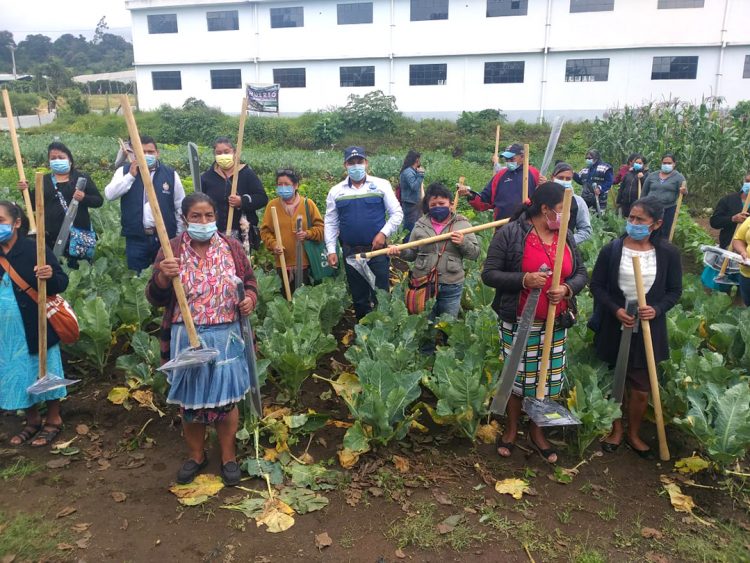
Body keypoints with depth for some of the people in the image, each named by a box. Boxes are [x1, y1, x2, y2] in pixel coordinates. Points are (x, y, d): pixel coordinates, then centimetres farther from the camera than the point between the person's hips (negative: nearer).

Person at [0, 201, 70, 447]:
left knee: (44, 371, 8)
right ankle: (32, 421, 32)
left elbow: (62, 282, -14)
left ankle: (53, 420, 25)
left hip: (36, 325, -5)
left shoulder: (34, 248, -12)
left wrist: (51, 276, -34)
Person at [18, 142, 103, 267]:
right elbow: (34, 205, 14)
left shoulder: (82, 177, 4)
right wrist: (26, 191, -2)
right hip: (51, 235, 2)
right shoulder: (44, 180, 13)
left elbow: (99, 201, 1)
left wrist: (84, 198, -17)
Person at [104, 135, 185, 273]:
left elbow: (181, 208, 8)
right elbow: (109, 194, -9)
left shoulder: (170, 174, 4)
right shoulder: (125, 171, 5)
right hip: (135, 238, 0)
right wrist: (130, 175, -16)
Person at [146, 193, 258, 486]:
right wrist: (163, 277, -25)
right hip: (187, 338, 0)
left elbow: (249, 280, 11)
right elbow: (156, 298, -5)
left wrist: (250, 298, -11)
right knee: (189, 398, 13)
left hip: (225, 336, 0)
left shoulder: (232, 247, 0)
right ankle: (196, 455, 36)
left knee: (225, 397, 8)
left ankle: (228, 456, 29)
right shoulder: (171, 250, -4)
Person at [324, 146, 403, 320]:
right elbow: (330, 223, 8)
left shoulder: (381, 185, -1)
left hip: (377, 249, -2)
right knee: (358, 297, 14)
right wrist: (331, 250, 0)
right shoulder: (336, 191, 5)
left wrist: (384, 233, -13)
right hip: (351, 252, 2)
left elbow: (397, 213, 1)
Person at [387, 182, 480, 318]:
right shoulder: (421, 225, 4)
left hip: (451, 287, -1)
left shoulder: (462, 224, 0)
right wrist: (400, 251, -12)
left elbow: (475, 253, 0)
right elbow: (412, 254, 8)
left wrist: (463, 243, -18)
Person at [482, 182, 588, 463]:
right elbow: (489, 274, -13)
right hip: (519, 323, -4)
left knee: (548, 378, 12)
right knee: (517, 376, 10)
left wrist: (567, 289, -13)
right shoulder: (510, 234, -11)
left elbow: (581, 274, 9)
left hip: (555, 324, 5)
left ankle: (537, 432, 34)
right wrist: (523, 279, -26)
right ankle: (512, 428, 33)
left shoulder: (566, 237, 5)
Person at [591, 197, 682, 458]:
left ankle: (634, 435, 34)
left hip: (648, 329, 0)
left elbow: (675, 290, 2)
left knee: (641, 388, 10)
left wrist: (657, 309, -16)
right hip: (614, 327, 0)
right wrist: (615, 309, -17)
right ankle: (616, 429, 37)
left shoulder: (668, 253, -5)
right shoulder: (611, 249, -7)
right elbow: (596, 285, -3)